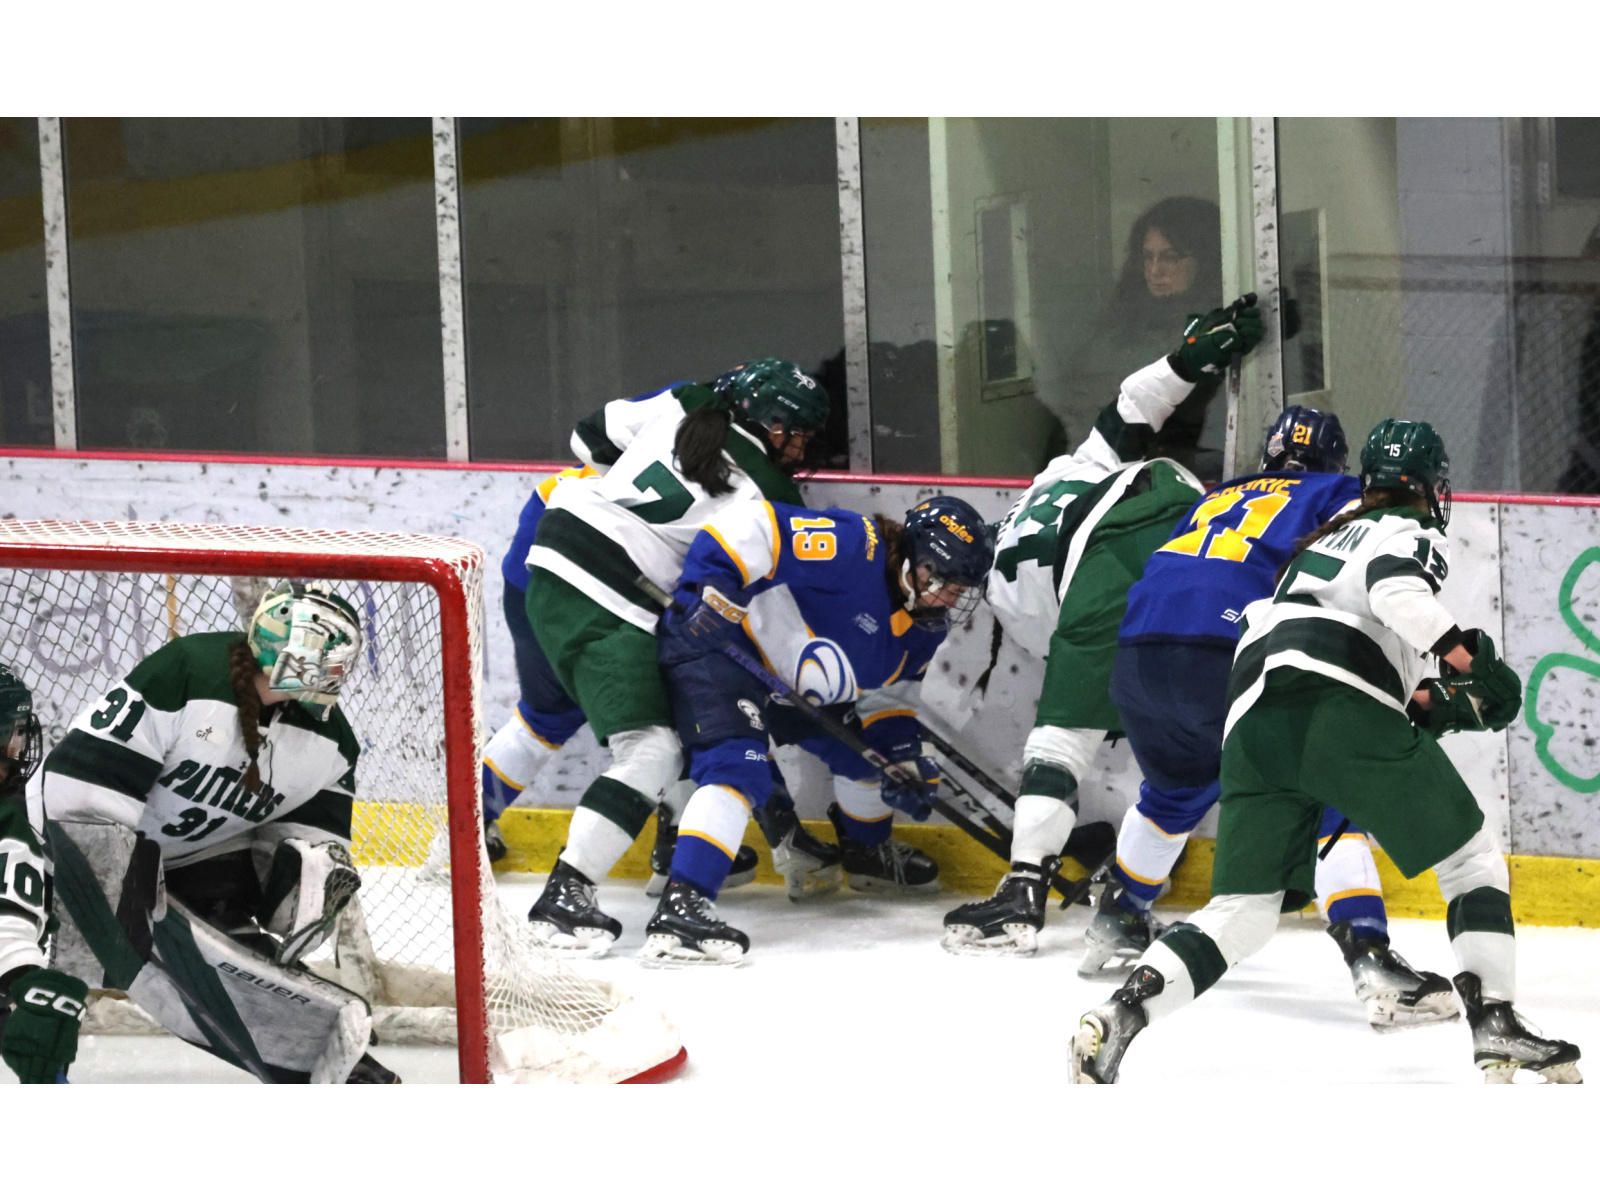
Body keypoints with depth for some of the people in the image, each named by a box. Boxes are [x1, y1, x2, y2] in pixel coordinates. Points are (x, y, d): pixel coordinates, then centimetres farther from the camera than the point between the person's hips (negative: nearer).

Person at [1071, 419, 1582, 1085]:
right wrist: (1467, 655, -12)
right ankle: (1494, 1022, -5)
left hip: (1252, 725, 7)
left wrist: (1436, 705, 32)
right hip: (1343, 713, -7)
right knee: (1472, 859, 7)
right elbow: (1394, 589, -10)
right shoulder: (1412, 533, 14)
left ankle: (1121, 1012, -14)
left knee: (1242, 910, 6)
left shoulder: (1325, 541, 38)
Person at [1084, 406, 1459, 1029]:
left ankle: (1116, 923, 46)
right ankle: (1372, 962, -18)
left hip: (1137, 652, 6)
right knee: (1326, 805, -2)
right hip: (1231, 660, -6)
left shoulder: (1214, 500, 34)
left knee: (1176, 789, 33)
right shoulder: (1338, 495, 18)